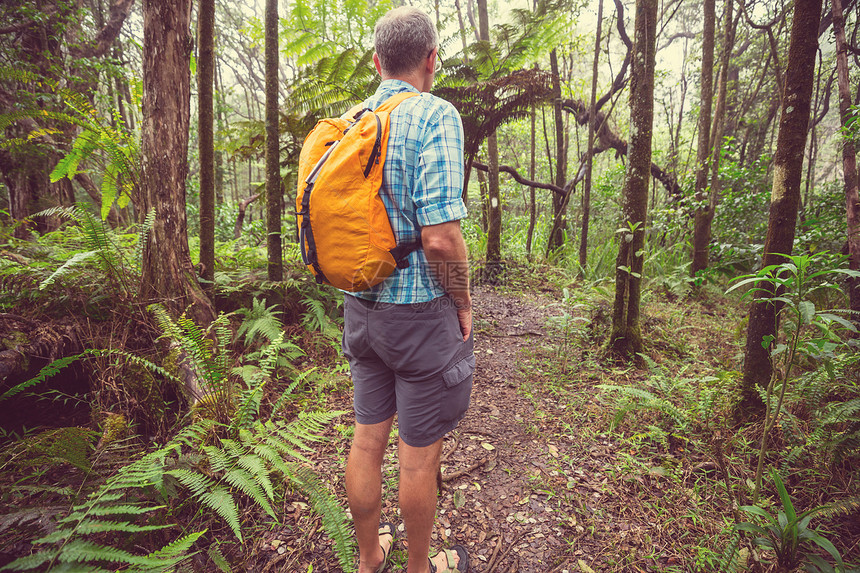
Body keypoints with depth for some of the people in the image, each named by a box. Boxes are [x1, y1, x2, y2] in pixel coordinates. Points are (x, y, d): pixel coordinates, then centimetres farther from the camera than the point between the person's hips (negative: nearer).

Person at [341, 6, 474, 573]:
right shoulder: (435, 115, -14)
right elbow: (439, 236, -24)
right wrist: (464, 302, -8)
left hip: (360, 307, 7)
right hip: (420, 313, -6)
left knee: (367, 439, 19)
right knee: (419, 453, 12)